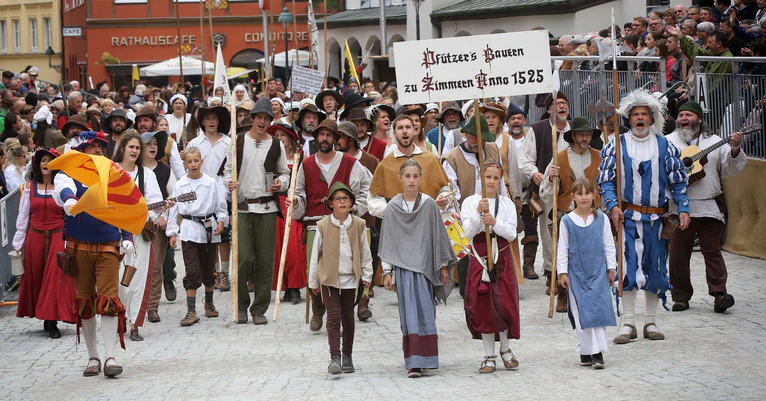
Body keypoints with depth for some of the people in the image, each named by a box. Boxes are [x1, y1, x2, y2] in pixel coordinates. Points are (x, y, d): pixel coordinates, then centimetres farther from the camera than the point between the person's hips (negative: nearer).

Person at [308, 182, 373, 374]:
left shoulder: (358, 225, 0)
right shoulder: (323, 225, -5)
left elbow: (365, 251, 9)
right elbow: (315, 254, 1)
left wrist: (367, 275, 6)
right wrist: (313, 281, 4)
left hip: (350, 279, 2)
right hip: (329, 279, -2)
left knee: (348, 317, 10)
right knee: (333, 316, -10)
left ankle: (347, 357, 22)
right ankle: (335, 358, -13)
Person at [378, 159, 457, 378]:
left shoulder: (429, 204, 2)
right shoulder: (393, 207, 3)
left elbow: (438, 235, 6)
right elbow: (388, 240, 6)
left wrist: (443, 265, 6)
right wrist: (387, 271, 3)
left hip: (425, 264, 0)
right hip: (403, 265, 0)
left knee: (423, 312, -4)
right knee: (409, 313, -2)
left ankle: (418, 361, -1)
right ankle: (414, 361, 1)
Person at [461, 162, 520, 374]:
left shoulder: (507, 203, 4)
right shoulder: (470, 202, 1)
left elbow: (511, 234, -3)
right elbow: (468, 232, -8)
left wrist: (495, 222, -19)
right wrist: (478, 212, -21)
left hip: (502, 259, 1)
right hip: (479, 258, -1)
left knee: (505, 304, -3)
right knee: (483, 306, 0)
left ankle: (505, 349, 17)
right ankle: (489, 356, 7)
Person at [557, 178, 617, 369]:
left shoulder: (601, 218, 2)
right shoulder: (567, 221, -1)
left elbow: (609, 245, 8)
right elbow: (562, 248, 2)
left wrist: (611, 269, 7)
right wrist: (562, 272, -1)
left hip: (598, 272, 0)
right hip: (577, 273, 0)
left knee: (599, 310, -5)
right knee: (581, 313, 0)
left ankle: (598, 353, -3)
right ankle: (585, 351, 8)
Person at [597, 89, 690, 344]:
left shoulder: (664, 146, 6)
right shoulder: (617, 146, 2)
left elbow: (678, 181, 7)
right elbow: (605, 180, 0)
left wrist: (683, 209, -4)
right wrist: (613, 206, -15)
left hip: (657, 217, 2)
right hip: (628, 217, -2)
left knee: (655, 267, 6)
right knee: (628, 266, -7)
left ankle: (650, 322, 16)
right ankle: (628, 323, -1)